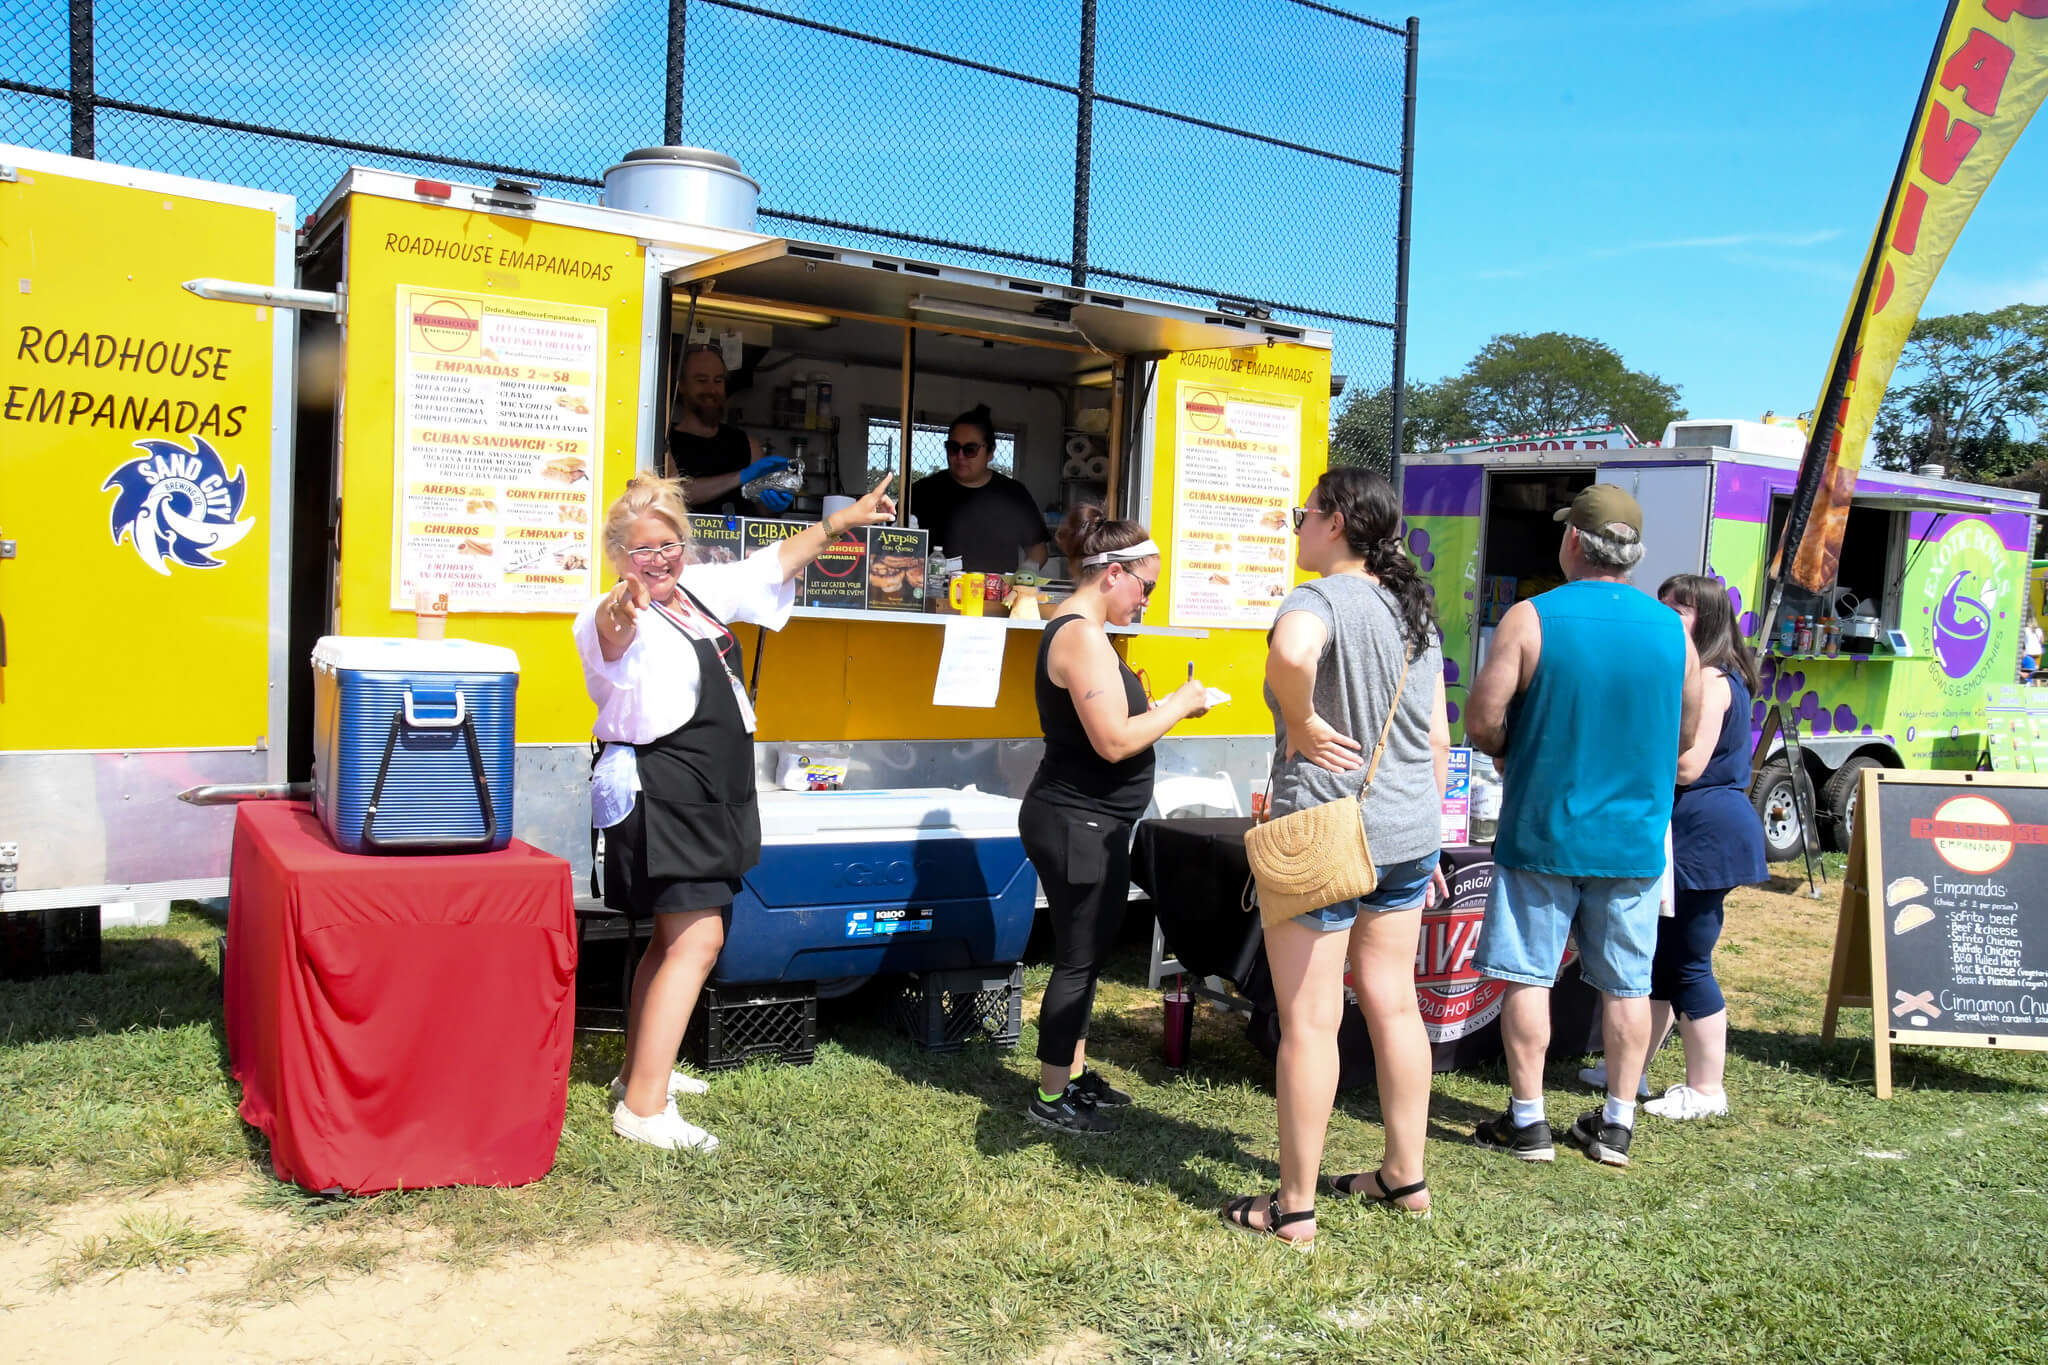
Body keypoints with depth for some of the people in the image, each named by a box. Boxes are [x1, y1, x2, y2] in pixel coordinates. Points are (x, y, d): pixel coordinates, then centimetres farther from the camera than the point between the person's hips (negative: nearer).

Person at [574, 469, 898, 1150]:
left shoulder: (696, 588, 7)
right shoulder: (618, 618, -17)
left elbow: (768, 564, 21)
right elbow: (609, 635, -42)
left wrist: (840, 521, 27)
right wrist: (623, 611, -65)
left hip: (707, 793, 9)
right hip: (663, 787, -9)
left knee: (676, 935, 17)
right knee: (698, 940, -15)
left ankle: (640, 1069, 30)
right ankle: (643, 1109, -13)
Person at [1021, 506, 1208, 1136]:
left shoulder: (1076, 629, 13)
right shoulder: (1083, 635, -21)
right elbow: (1115, 740, -26)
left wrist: (1164, 705, 7)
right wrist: (1180, 704, -13)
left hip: (1082, 822, 11)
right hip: (1079, 824, -11)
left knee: (1087, 952, 18)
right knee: (1079, 957, 0)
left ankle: (1073, 1073, 31)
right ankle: (1050, 1098, 12)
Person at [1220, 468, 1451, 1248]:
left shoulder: (1320, 600, -14)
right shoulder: (1415, 611, 11)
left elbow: (1291, 652, -40)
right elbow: (1438, 737, 15)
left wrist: (1303, 726, -22)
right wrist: (1426, 834, 21)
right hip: (1408, 834, 8)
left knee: (1308, 1021, 1)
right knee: (1393, 1006, 17)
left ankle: (1294, 1208, 11)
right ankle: (1405, 1177, 29)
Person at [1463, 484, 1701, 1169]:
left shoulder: (1530, 618, -12)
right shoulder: (1673, 630, 1)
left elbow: (1482, 720, -13)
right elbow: (1684, 736, 10)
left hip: (1544, 831, -3)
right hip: (1634, 837, 4)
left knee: (1527, 975, 7)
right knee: (1627, 984, 12)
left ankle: (1527, 1121, 12)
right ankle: (1616, 1124, 20)